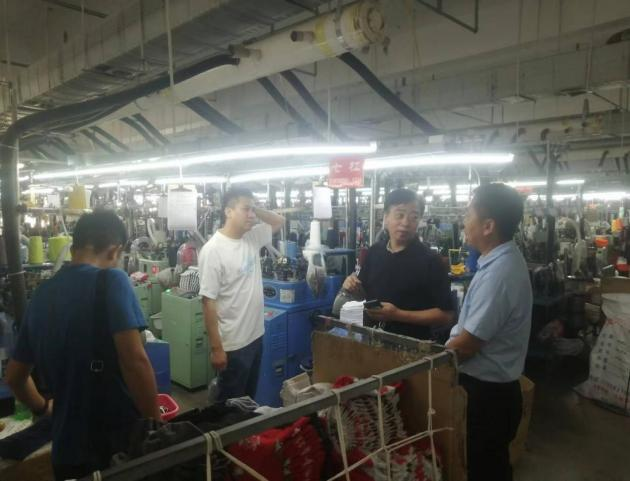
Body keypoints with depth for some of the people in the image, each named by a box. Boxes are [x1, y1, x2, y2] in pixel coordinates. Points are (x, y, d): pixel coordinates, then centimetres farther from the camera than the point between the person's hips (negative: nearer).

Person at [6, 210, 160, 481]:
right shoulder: (110, 280, -16)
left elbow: (14, 376, 17)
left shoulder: (41, 295, 6)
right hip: (121, 442, -6)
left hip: (69, 447, 6)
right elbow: (135, 362, -25)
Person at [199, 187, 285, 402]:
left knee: (249, 399, 23)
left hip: (255, 336, 8)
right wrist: (216, 348, -19)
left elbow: (279, 221, 19)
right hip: (232, 344, -7)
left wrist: (255, 209, 1)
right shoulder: (213, 250, -19)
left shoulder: (252, 238, 3)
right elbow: (208, 302, -19)